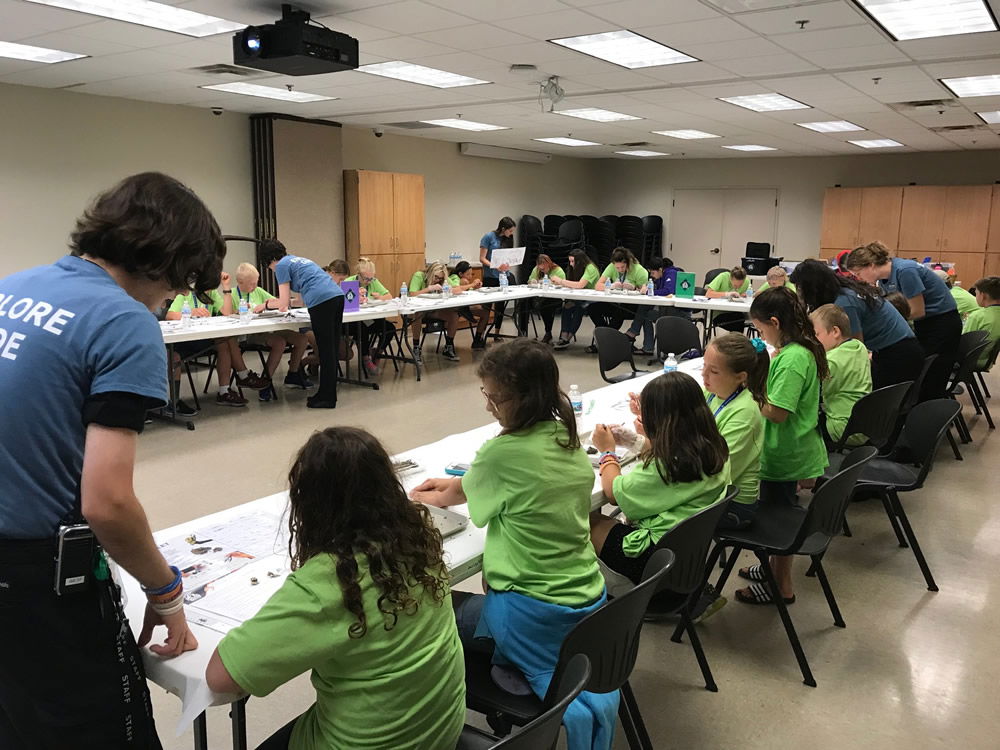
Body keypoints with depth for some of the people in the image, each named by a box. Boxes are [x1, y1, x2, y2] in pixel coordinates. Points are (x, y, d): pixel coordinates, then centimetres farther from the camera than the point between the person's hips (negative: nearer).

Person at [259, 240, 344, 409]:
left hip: (322, 301, -8)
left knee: (326, 351, -3)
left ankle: (327, 398, 4)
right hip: (337, 295, 8)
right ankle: (327, 394, 19)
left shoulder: (282, 265, 5)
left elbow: (284, 302, 4)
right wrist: (277, 302, 39)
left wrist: (267, 305, 21)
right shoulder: (298, 260, 31)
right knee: (331, 349, 11)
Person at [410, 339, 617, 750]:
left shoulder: (504, 451, -22)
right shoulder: (571, 442, -1)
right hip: (590, 600, 8)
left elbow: (457, 495, 1)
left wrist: (436, 496, 21)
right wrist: (451, 485, 20)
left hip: (532, 613, -8)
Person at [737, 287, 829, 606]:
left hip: (786, 457, -9)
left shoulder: (791, 358, -25)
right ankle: (775, 568, 40)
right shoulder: (802, 350, 5)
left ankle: (781, 587, 20)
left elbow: (776, 412, -27)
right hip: (796, 451, 10)